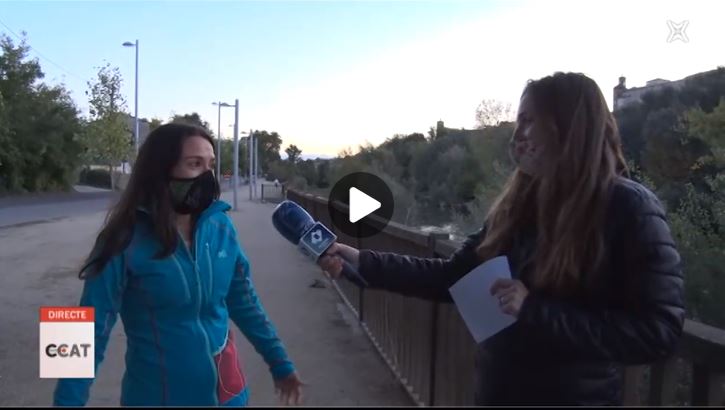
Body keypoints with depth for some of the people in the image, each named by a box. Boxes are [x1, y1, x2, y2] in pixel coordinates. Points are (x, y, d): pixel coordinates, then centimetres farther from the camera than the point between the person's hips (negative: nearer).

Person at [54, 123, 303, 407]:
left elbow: (244, 301, 4)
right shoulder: (127, 241, -18)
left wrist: (279, 362, 8)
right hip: (158, 394, -4)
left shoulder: (221, 227, -6)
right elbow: (92, 331, -16)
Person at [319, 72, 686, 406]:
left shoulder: (629, 207, -15)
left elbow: (659, 332, -20)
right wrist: (361, 261, -4)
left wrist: (536, 311, -25)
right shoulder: (517, 205, 2)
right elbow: (452, 277, 2)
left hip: (576, 396, -5)